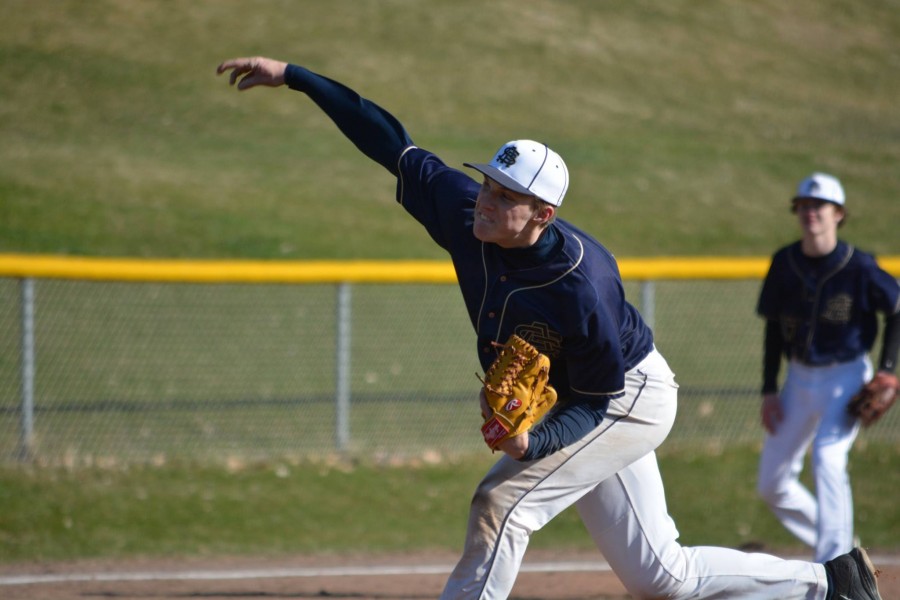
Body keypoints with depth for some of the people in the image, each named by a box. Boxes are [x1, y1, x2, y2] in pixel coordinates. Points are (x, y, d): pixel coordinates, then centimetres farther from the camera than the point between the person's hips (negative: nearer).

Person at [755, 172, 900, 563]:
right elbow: (773, 329, 7)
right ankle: (838, 545, 24)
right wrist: (769, 391, 4)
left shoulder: (858, 266, -14)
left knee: (827, 457, -28)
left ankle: (834, 563, -24)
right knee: (771, 484, 5)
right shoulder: (784, 263, -1)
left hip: (847, 377, -6)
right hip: (800, 378, 6)